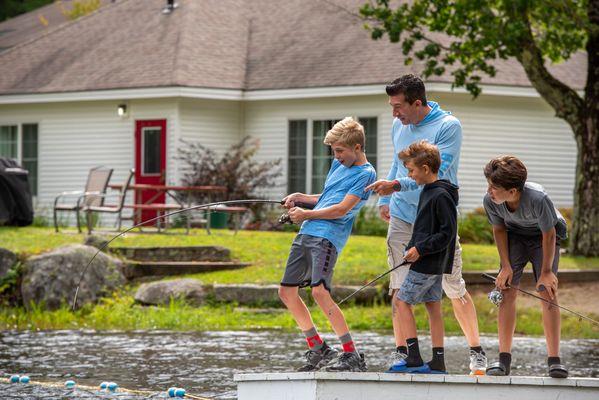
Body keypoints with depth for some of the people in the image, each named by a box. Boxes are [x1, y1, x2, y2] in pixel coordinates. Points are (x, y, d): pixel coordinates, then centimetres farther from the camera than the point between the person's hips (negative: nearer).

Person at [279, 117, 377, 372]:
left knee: (320, 292, -23)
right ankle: (318, 349, 18)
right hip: (306, 234, 9)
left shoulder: (365, 174, -7)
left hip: (327, 237, -9)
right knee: (287, 292, 9)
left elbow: (341, 209, -13)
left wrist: (306, 215, -5)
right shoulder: (338, 165, 20)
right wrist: (300, 197, 13)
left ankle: (352, 357, -19)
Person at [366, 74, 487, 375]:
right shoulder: (399, 127, 8)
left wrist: (398, 186, -30)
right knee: (399, 287, -3)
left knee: (454, 288, 2)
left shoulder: (448, 126, -13)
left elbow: (438, 173, -22)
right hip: (402, 217, 5)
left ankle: (476, 352, 14)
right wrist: (385, 200, 18)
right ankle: (400, 351, 2)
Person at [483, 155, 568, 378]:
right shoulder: (490, 201, -27)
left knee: (548, 292, -14)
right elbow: (499, 229, -7)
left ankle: (554, 360, -13)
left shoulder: (537, 199, -39)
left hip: (544, 235, -3)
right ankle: (504, 359, -6)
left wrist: (547, 271, -17)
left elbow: (549, 234, -24)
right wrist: (506, 266, -10)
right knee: (507, 291, -9)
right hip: (514, 236, 3)